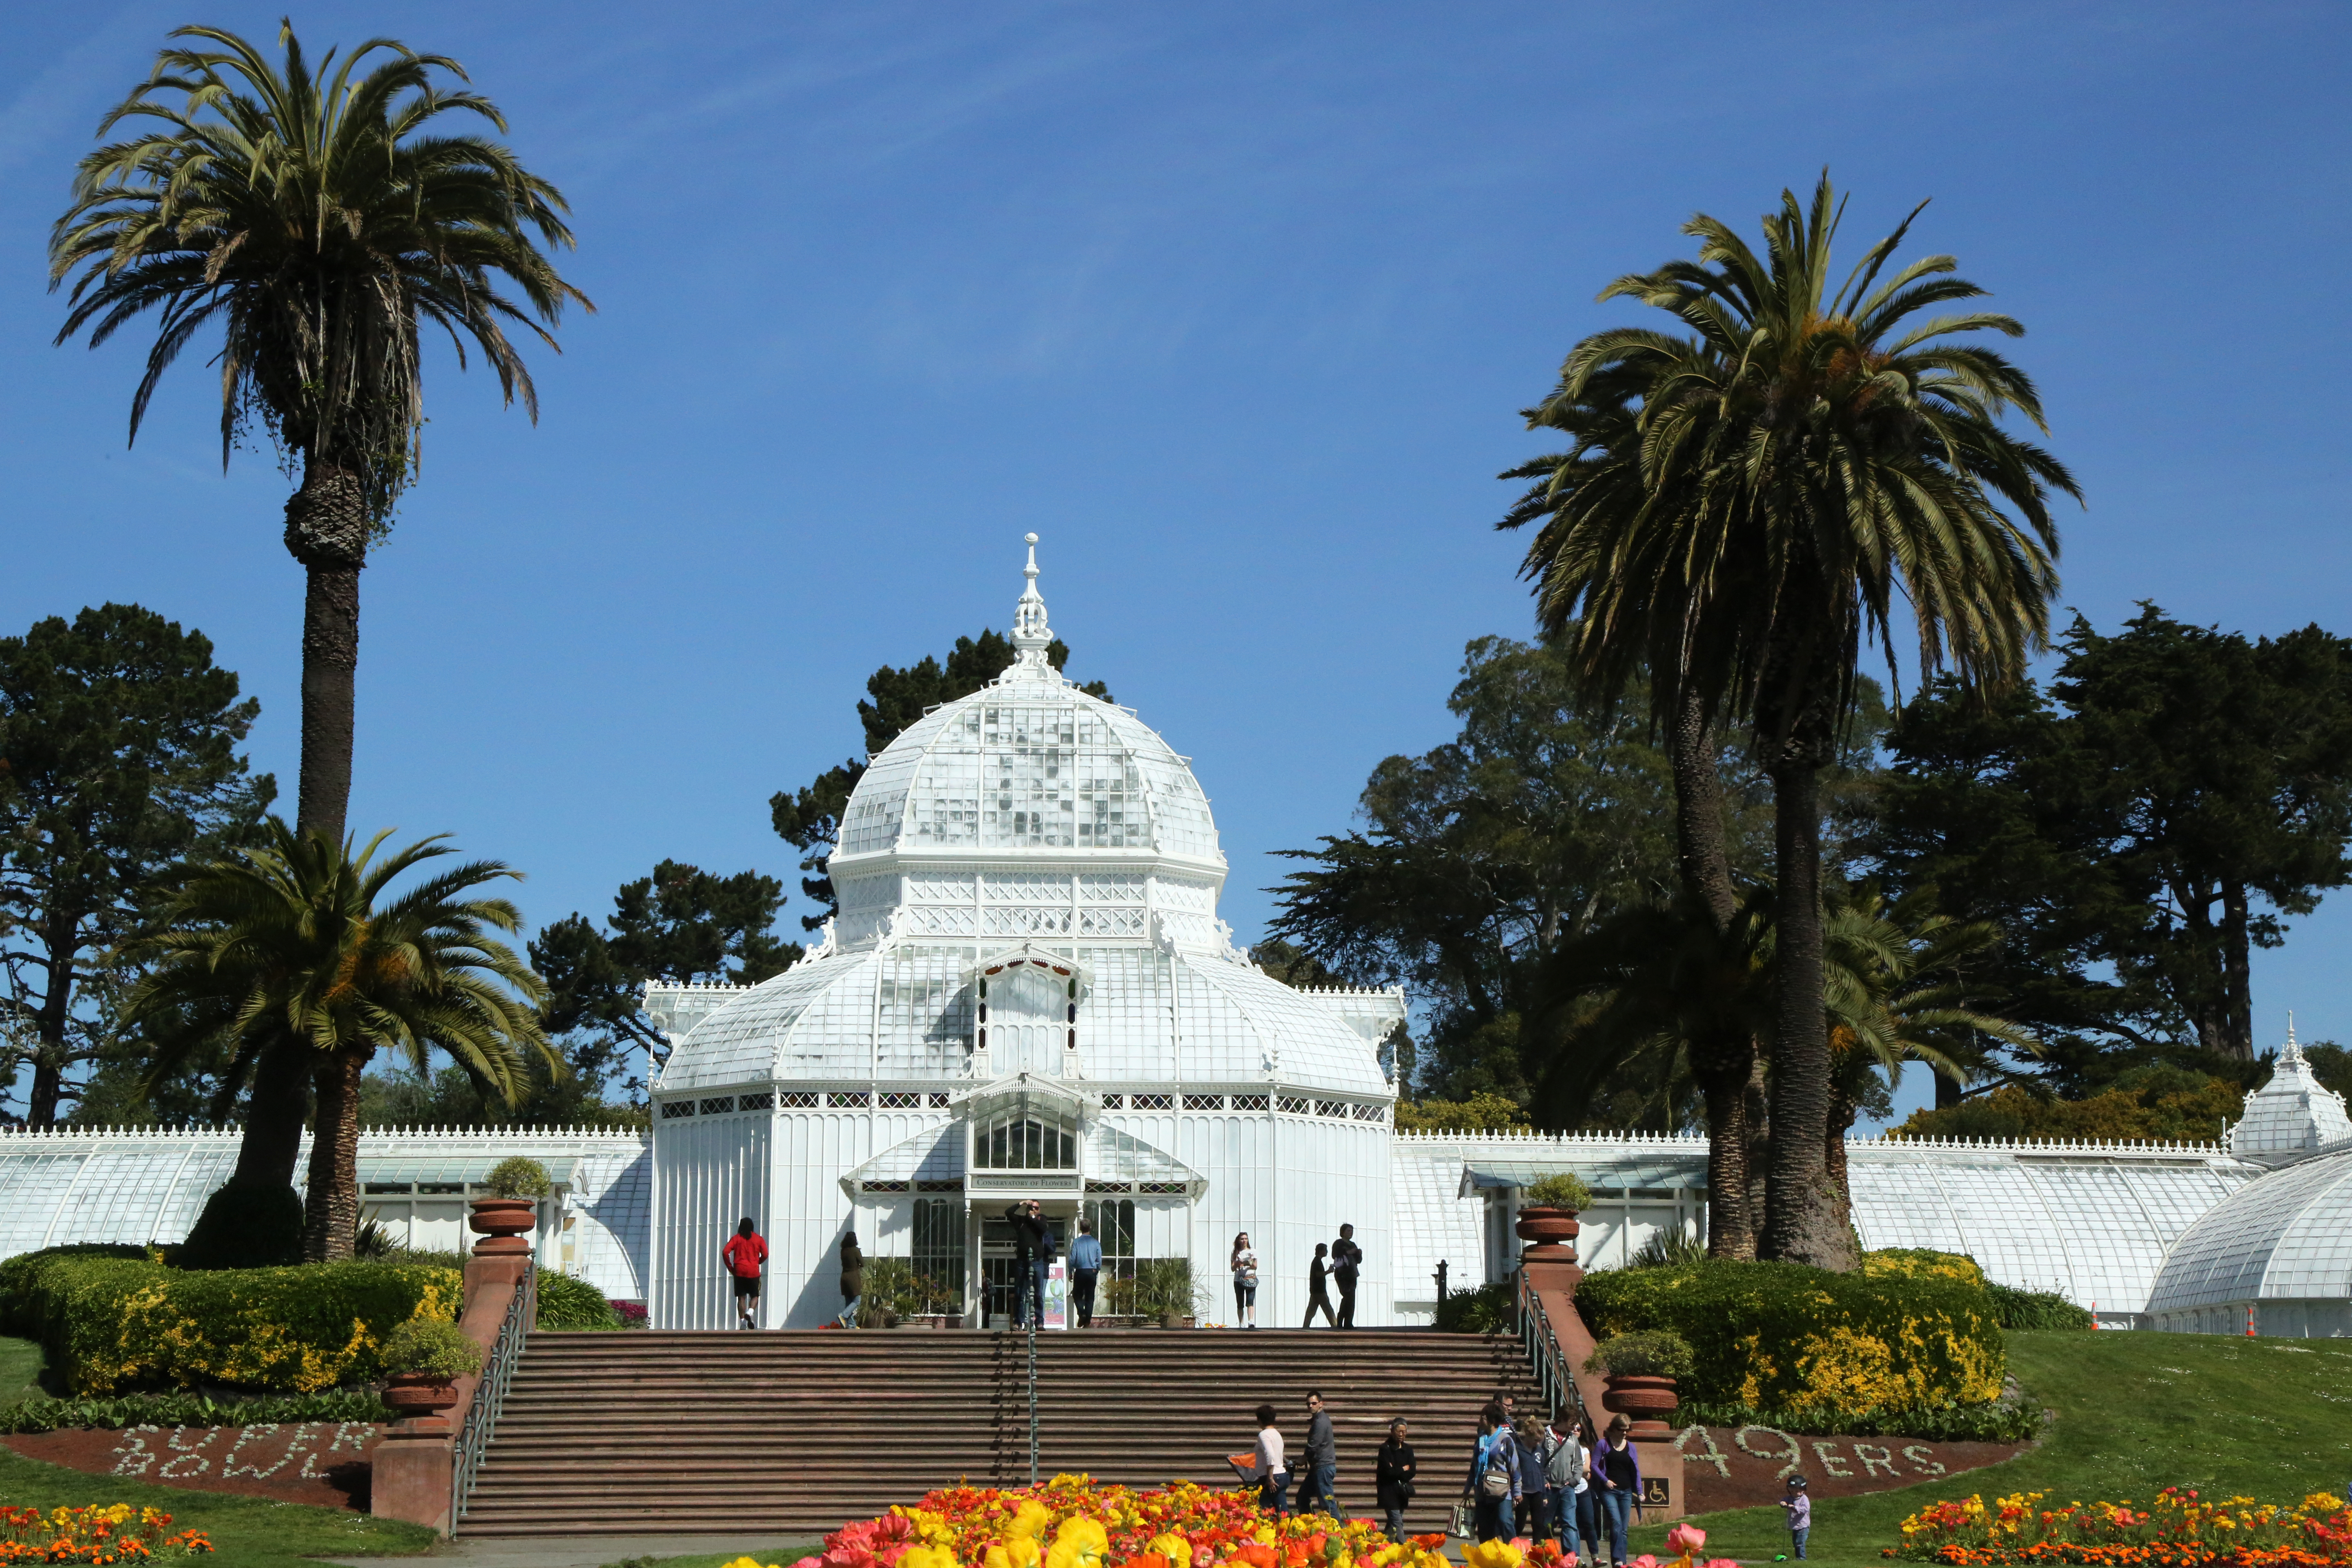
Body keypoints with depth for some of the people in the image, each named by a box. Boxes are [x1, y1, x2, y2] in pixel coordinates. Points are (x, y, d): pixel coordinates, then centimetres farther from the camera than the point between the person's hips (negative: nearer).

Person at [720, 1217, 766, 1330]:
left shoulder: (736, 1238, 6)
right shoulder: (758, 1239, 6)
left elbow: (725, 1252, -5)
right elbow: (765, 1255, -1)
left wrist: (730, 1267, 4)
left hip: (739, 1271, 0)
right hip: (753, 1272, 0)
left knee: (741, 1297, 5)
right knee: (755, 1296, 9)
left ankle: (742, 1321, -5)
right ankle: (750, 1312, -19)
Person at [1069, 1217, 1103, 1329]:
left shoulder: (1076, 1243, -6)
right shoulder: (1096, 1243, -1)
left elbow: (1072, 1259, -5)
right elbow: (1100, 1260, 4)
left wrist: (1070, 1272, 7)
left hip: (1080, 1272, -1)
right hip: (1092, 1272, 1)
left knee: (1077, 1295, 12)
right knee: (1090, 1297, 6)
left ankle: (1082, 1313, -12)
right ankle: (1088, 1321, 2)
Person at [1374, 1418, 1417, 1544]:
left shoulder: (1408, 1449, 10)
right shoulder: (1385, 1449, -7)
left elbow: (1412, 1472, 2)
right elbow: (1388, 1472, -14)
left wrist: (1396, 1472, -12)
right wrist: (1403, 1470, -2)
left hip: (1402, 1492, 6)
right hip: (1389, 1492, -6)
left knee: (1394, 1521, 11)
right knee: (1397, 1521, -14)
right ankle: (1402, 1547, -21)